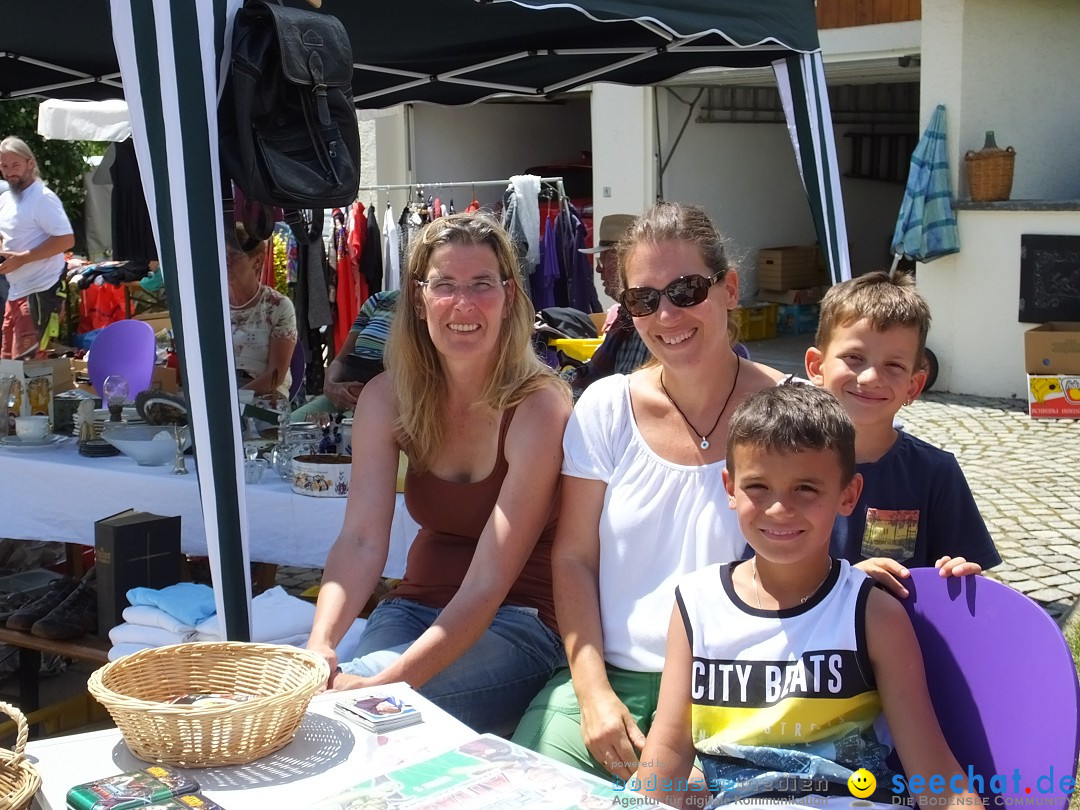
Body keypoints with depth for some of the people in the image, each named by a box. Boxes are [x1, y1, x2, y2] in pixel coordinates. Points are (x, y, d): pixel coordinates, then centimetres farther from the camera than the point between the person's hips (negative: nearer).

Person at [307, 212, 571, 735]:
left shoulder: (539, 408, -19)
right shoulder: (387, 398, -3)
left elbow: (488, 584, -23)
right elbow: (362, 540, -11)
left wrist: (387, 683, -34)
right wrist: (320, 645, -30)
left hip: (520, 624, -4)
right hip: (418, 607, 4)